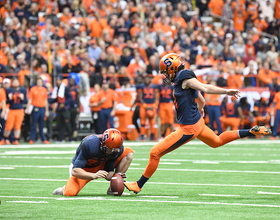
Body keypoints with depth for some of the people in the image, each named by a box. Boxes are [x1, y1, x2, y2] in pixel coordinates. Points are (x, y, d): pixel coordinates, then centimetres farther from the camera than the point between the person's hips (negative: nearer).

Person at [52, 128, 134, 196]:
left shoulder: (118, 149, -21)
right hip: (83, 169, -5)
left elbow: (109, 172, -11)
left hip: (100, 166, 5)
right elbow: (75, 171, -35)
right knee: (70, 193, -34)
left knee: (129, 152, -11)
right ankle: (65, 189, 8)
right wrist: (94, 175, -48)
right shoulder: (90, 145, -36)